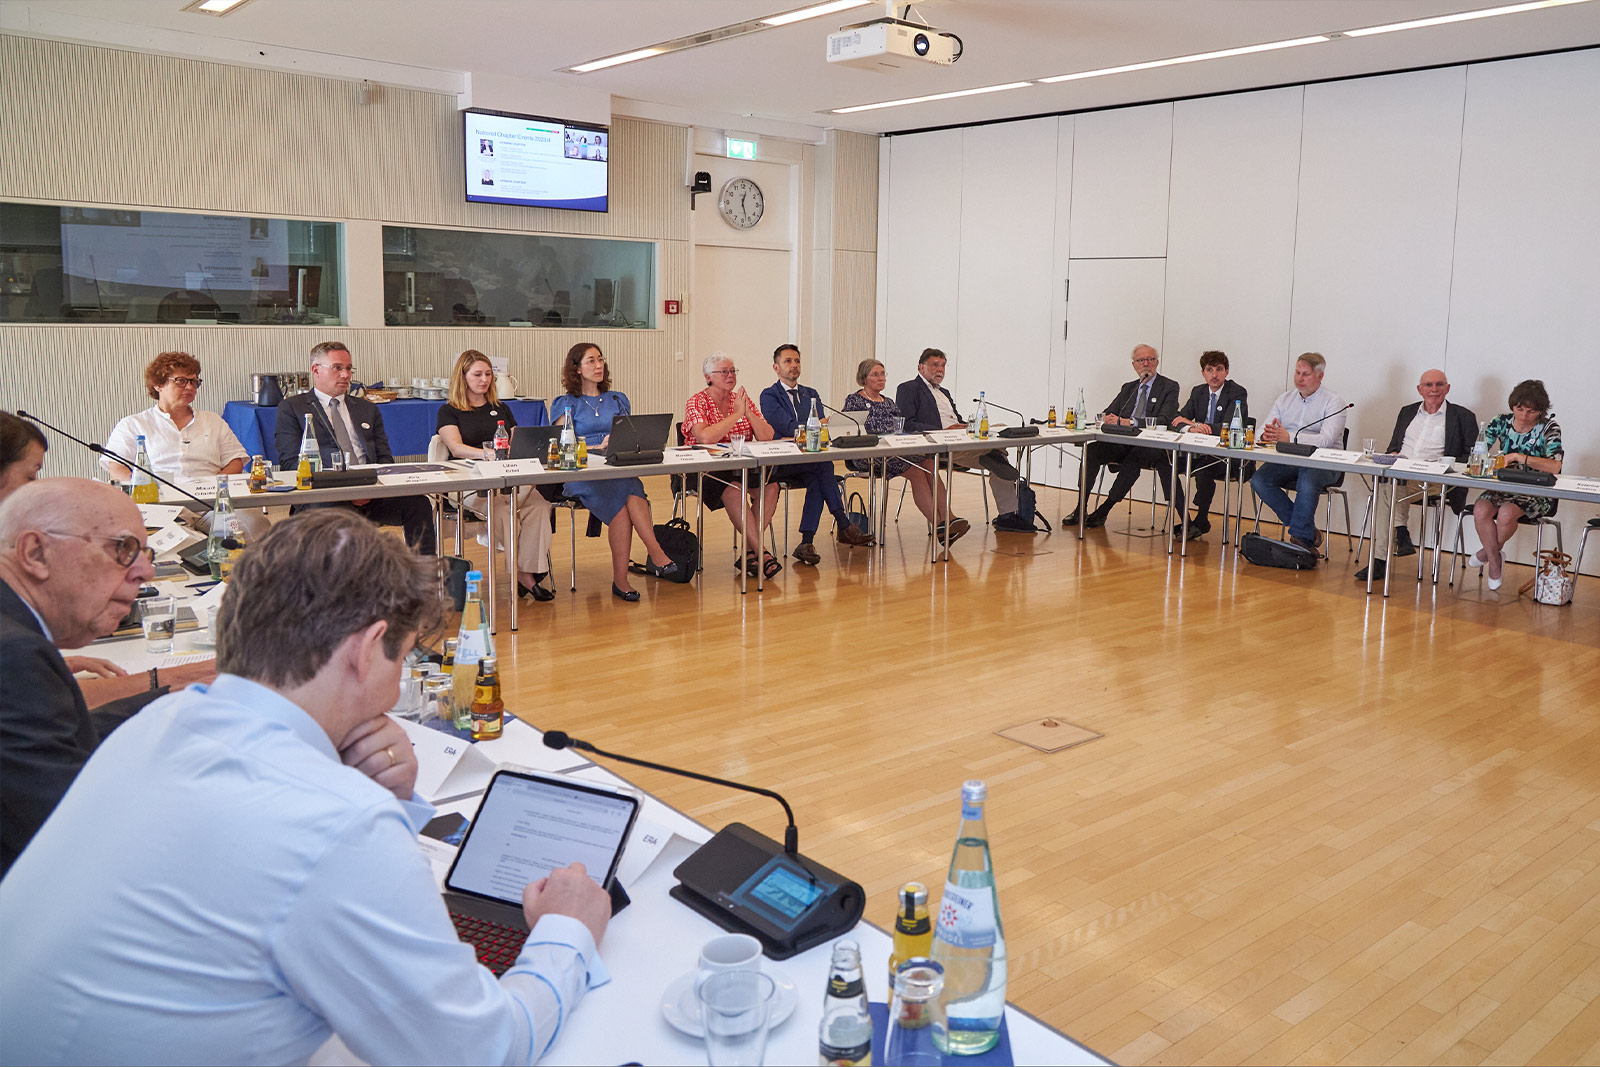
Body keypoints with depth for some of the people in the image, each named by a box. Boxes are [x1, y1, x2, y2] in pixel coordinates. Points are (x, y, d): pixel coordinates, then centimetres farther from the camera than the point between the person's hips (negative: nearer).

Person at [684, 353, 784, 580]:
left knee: (771, 486, -24)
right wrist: (736, 414, -16)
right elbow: (705, 437, -24)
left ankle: (750, 551, -18)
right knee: (733, 489, -35)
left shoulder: (742, 399, 11)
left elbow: (767, 437, 2)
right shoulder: (697, 403, -4)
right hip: (706, 471, -5)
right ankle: (761, 552, -29)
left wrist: (748, 412, -12)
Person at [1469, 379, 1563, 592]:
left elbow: (1555, 467, -20)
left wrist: (1519, 457, -28)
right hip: (1504, 487, 3)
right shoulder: (1501, 422, 3)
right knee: (1481, 509, -29)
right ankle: (1495, 559, -7)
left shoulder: (1549, 428, -7)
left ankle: (1488, 551, -1)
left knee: (1506, 512, -34)